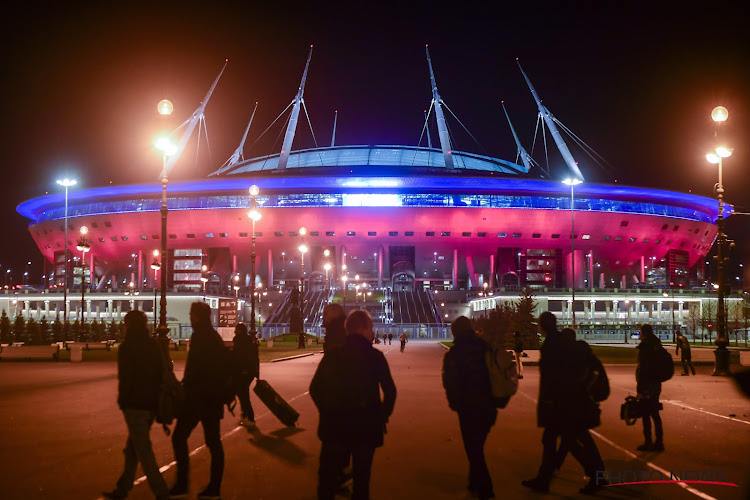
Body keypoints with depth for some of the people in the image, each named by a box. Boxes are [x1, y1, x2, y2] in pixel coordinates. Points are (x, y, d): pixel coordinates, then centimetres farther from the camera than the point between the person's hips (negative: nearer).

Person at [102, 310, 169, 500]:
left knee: (143, 451, -3)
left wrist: (122, 401, -3)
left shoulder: (127, 347, -11)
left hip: (135, 405, -8)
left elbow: (125, 378, -14)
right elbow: (161, 373, 11)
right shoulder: (153, 345, 9)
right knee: (132, 448, 17)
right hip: (152, 404, 8)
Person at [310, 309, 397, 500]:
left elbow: (315, 389, -1)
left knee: (328, 477, 14)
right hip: (366, 426, -1)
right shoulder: (376, 356, -7)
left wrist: (327, 412, 12)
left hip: (334, 426, 1)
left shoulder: (332, 355, -2)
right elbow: (390, 391, -9)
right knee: (361, 477, 13)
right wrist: (383, 416, 5)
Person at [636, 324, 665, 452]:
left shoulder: (645, 347, -16)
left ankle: (648, 443, 3)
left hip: (647, 385, -9)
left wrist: (640, 388, -17)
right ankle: (659, 442, 19)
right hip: (656, 384, 9)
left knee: (645, 415, -1)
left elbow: (643, 369, -20)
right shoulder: (656, 347, 10)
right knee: (654, 413, 14)